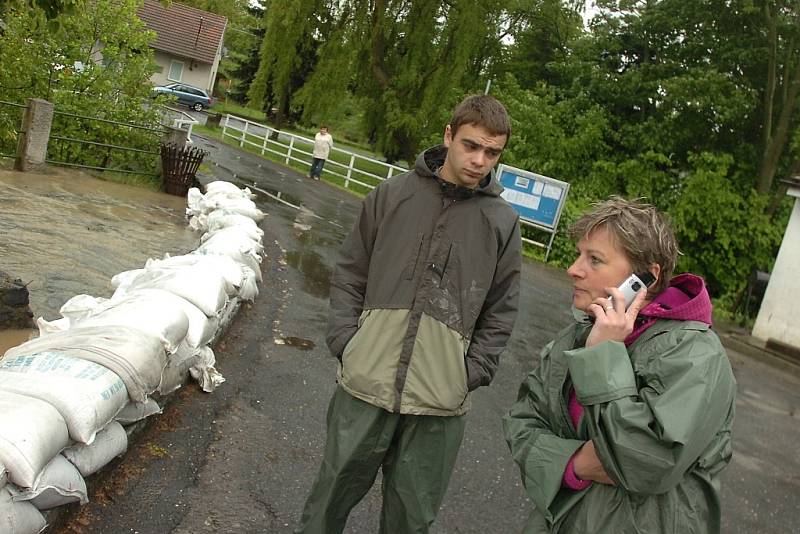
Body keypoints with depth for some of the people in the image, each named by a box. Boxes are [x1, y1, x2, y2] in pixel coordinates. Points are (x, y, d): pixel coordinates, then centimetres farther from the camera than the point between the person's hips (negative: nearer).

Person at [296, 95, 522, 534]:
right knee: (333, 496, 16)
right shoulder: (393, 194, 1)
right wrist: (345, 339, -3)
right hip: (365, 385, 0)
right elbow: (349, 275, 7)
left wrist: (472, 372, -3)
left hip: (439, 405, 0)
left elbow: (500, 312, 6)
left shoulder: (503, 222, 1)